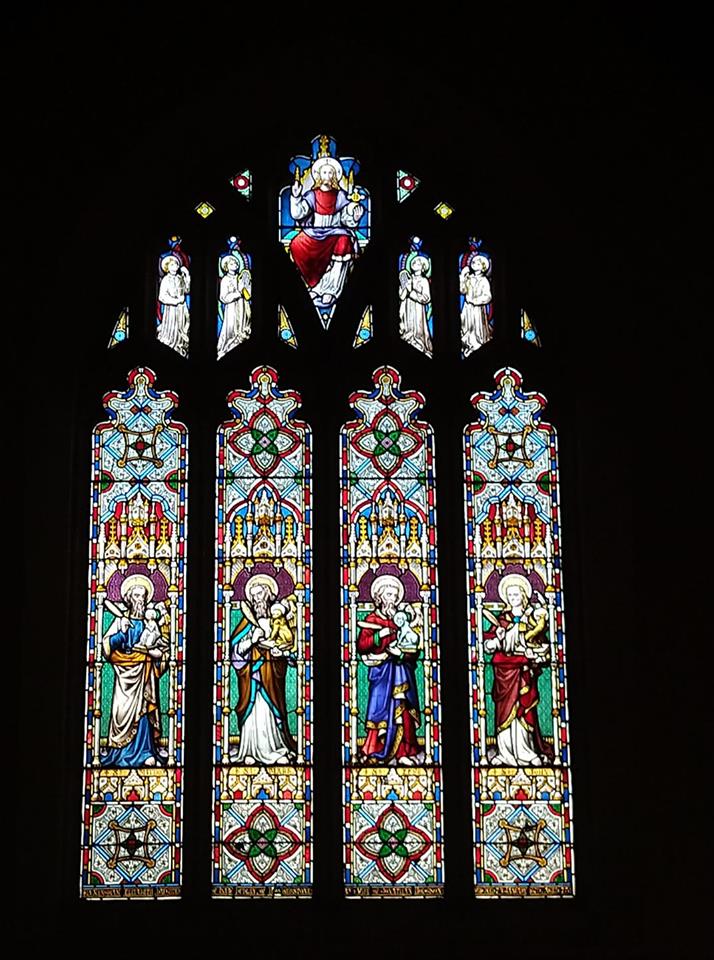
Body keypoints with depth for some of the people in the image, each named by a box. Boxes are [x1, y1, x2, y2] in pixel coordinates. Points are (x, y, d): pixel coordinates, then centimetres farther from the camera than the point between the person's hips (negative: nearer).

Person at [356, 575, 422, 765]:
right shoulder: (372, 619, 0)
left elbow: (414, 649, 8)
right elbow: (361, 645, -11)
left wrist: (401, 653, -11)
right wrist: (379, 635, -21)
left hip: (401, 670, 4)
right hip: (382, 672, -4)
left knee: (403, 711, 3)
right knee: (382, 710, -5)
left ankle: (404, 752, 7)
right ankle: (375, 754, 2)